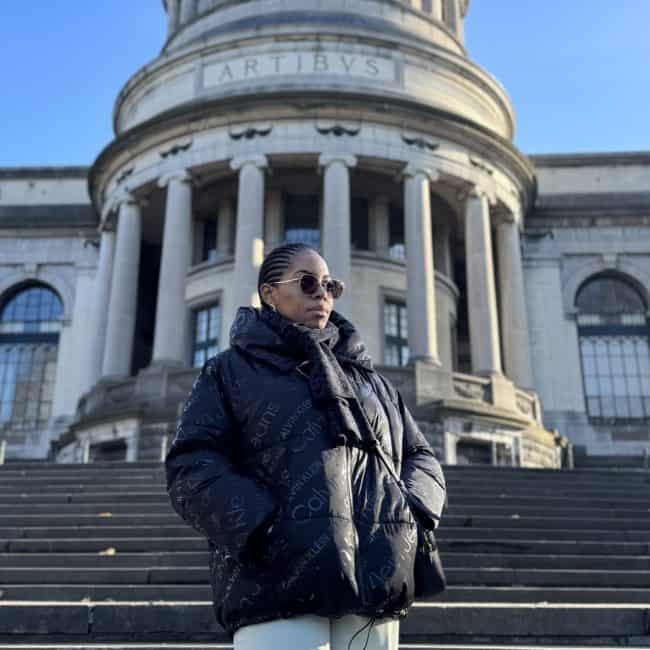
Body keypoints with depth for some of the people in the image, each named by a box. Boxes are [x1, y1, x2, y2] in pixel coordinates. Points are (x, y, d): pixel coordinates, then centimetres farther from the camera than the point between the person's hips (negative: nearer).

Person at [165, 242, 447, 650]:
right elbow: (193, 468, 1)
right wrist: (260, 531, -15)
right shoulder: (231, 371, 12)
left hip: (375, 581, 5)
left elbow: (421, 459, 25)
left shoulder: (372, 381, 26)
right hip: (278, 584, -4)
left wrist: (410, 516, 2)